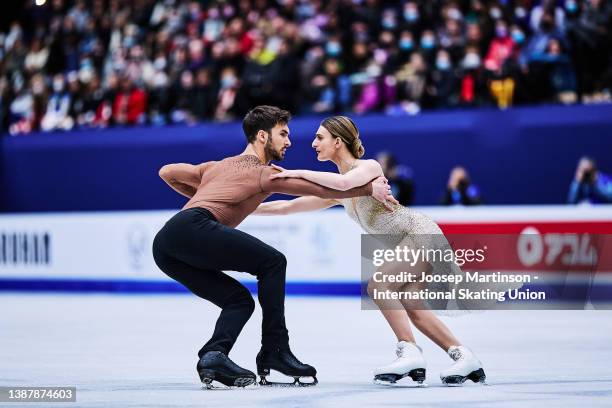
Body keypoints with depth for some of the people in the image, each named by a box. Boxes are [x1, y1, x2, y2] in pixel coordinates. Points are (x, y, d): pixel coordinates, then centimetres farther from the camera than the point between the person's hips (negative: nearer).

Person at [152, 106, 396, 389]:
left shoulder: (217, 166, 32)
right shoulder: (263, 172, 10)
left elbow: (167, 172, 38)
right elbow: (322, 189, 9)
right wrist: (370, 188, 18)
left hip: (164, 248, 8)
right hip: (193, 226, -8)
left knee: (239, 300, 12)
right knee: (272, 262, -2)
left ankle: (214, 355, -11)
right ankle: (274, 351, -5)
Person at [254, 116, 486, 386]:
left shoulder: (369, 167, -15)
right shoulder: (337, 189, 10)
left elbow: (344, 182, -39)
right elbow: (290, 206, 13)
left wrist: (298, 173, -32)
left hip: (421, 234, -10)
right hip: (407, 244, 10)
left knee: (377, 284, -21)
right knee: (409, 307, 9)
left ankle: (410, 353, -18)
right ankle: (464, 358, 12)